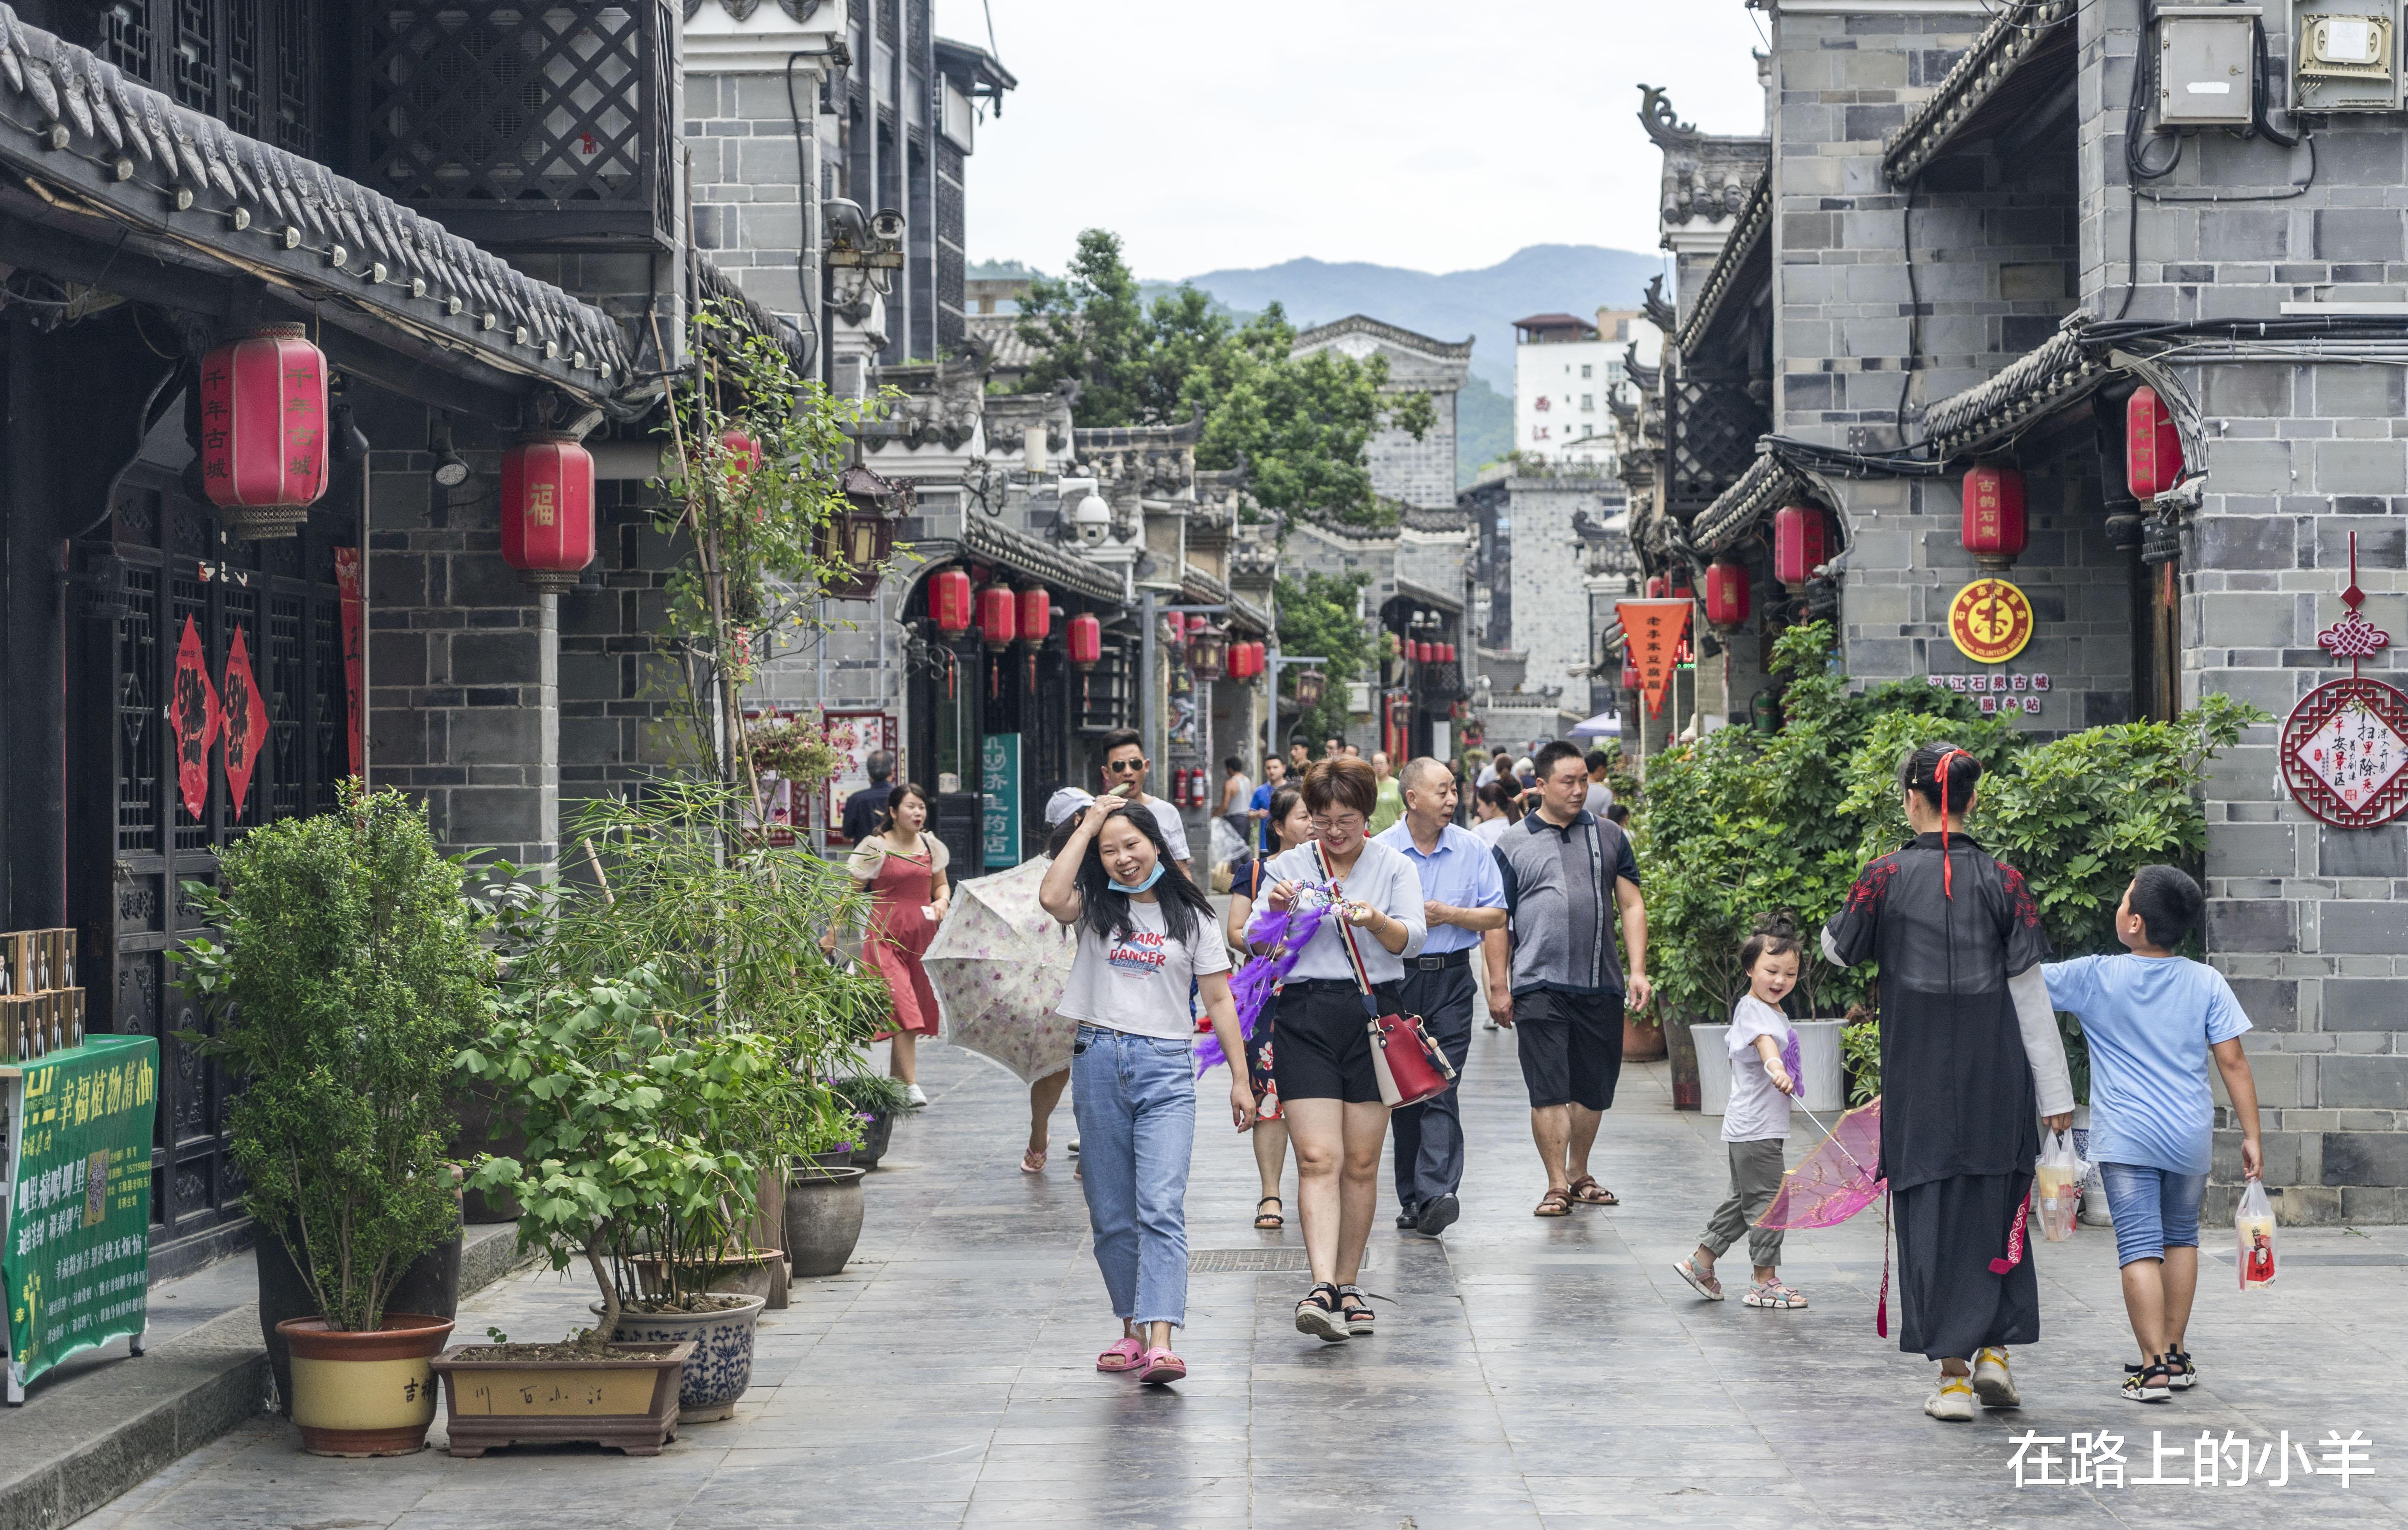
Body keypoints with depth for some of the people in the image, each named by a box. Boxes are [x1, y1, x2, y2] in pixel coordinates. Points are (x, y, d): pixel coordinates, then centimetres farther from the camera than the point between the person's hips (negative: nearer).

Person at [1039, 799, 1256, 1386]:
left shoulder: (1191, 916, 9)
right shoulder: (1097, 908, 9)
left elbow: (1219, 1000, 10)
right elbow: (1051, 897, -14)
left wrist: (1239, 1078, 5)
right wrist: (1087, 826, -6)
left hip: (1166, 1069, -2)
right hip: (1099, 1062, 2)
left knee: (1161, 1209, -15)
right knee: (1111, 1215, 7)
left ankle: (1160, 1344, -25)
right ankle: (1132, 1330, 22)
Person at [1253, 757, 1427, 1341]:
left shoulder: (1395, 868, 8)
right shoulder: (1289, 865, 10)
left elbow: (1411, 940, -6)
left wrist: (1377, 922, -27)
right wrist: (1277, 913, -18)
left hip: (1374, 1013, 1)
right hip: (1305, 1016, -1)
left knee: (1361, 1163, 5)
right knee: (1317, 1158, -11)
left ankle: (1348, 1286, 16)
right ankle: (1322, 1288, -20)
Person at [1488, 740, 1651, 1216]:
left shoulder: (1609, 837, 11)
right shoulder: (1513, 846, 5)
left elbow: (1631, 906, 11)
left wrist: (1638, 971, 1)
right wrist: (1499, 986, -2)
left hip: (1601, 985, 3)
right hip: (1539, 986, -3)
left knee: (1594, 1087, 10)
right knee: (1549, 1089, -8)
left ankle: (1579, 1175, 26)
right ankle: (1557, 1187, -5)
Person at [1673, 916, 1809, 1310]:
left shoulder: (1775, 1012, 15)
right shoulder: (1752, 1010, -18)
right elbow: (1764, 1042, -40)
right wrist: (1775, 1067, -59)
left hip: (1751, 1129, 10)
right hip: (1755, 1129, -10)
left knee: (1743, 1199, 19)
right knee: (1766, 1203, -4)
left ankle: (1701, 1262, 26)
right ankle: (1765, 1283, 2)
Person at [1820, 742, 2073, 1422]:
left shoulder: (1887, 877, -6)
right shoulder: (2001, 881, -3)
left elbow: (1836, 950, 9)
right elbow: (2031, 993, -1)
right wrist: (2056, 1095, 3)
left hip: (1918, 1077, -1)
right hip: (1996, 1079, 1)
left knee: (1930, 1211, 4)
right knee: (1994, 1209, 16)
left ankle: (1952, 1376, 2)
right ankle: (1994, 1350, 8)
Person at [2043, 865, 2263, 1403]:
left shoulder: (2095, 978, -6)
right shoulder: (2206, 983, -1)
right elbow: (2233, 1062, -2)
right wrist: (2252, 1135, 4)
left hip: (2125, 1137, -3)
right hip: (2190, 1136, 3)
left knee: (2140, 1247, -3)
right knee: (2181, 1238, 19)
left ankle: (2154, 1366, -9)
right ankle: (2176, 1355, 25)